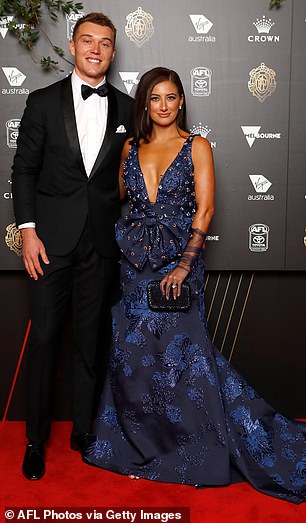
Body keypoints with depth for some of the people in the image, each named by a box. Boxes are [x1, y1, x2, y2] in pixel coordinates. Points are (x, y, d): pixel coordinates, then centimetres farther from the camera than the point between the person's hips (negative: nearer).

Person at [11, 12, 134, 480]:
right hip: (51, 239, -1)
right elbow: (24, 169, 1)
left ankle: (83, 429, 25)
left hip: (102, 243, 2)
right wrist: (28, 230, -7)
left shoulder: (126, 108, 8)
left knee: (91, 338, 10)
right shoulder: (44, 101, 4)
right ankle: (36, 438, 20)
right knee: (44, 337, 4)